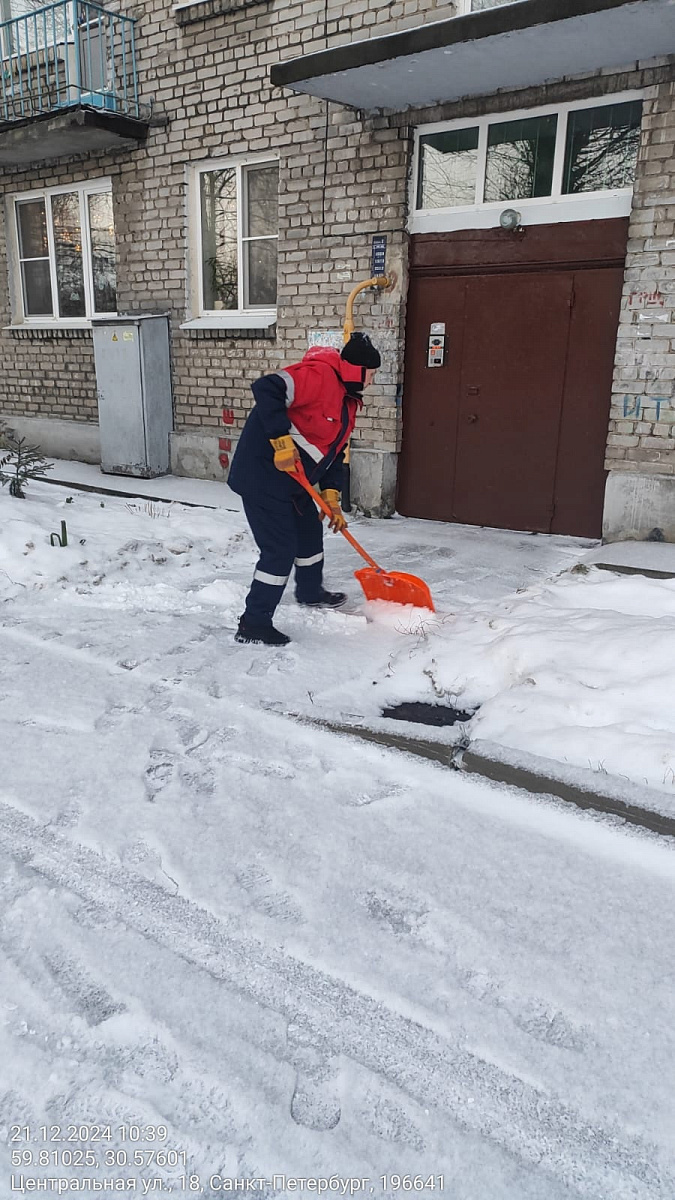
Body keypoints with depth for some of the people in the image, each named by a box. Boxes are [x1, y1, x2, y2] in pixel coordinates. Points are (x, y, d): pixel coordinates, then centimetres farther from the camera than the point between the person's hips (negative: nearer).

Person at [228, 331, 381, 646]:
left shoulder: (347, 401, 15)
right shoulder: (320, 375, -18)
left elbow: (334, 452, 18)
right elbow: (265, 389, -30)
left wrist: (332, 498, 9)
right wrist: (282, 441, -31)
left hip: (291, 479, 11)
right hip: (263, 473, -10)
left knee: (310, 530, 24)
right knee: (280, 548, -8)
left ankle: (310, 592, 48)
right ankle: (254, 625, 3)